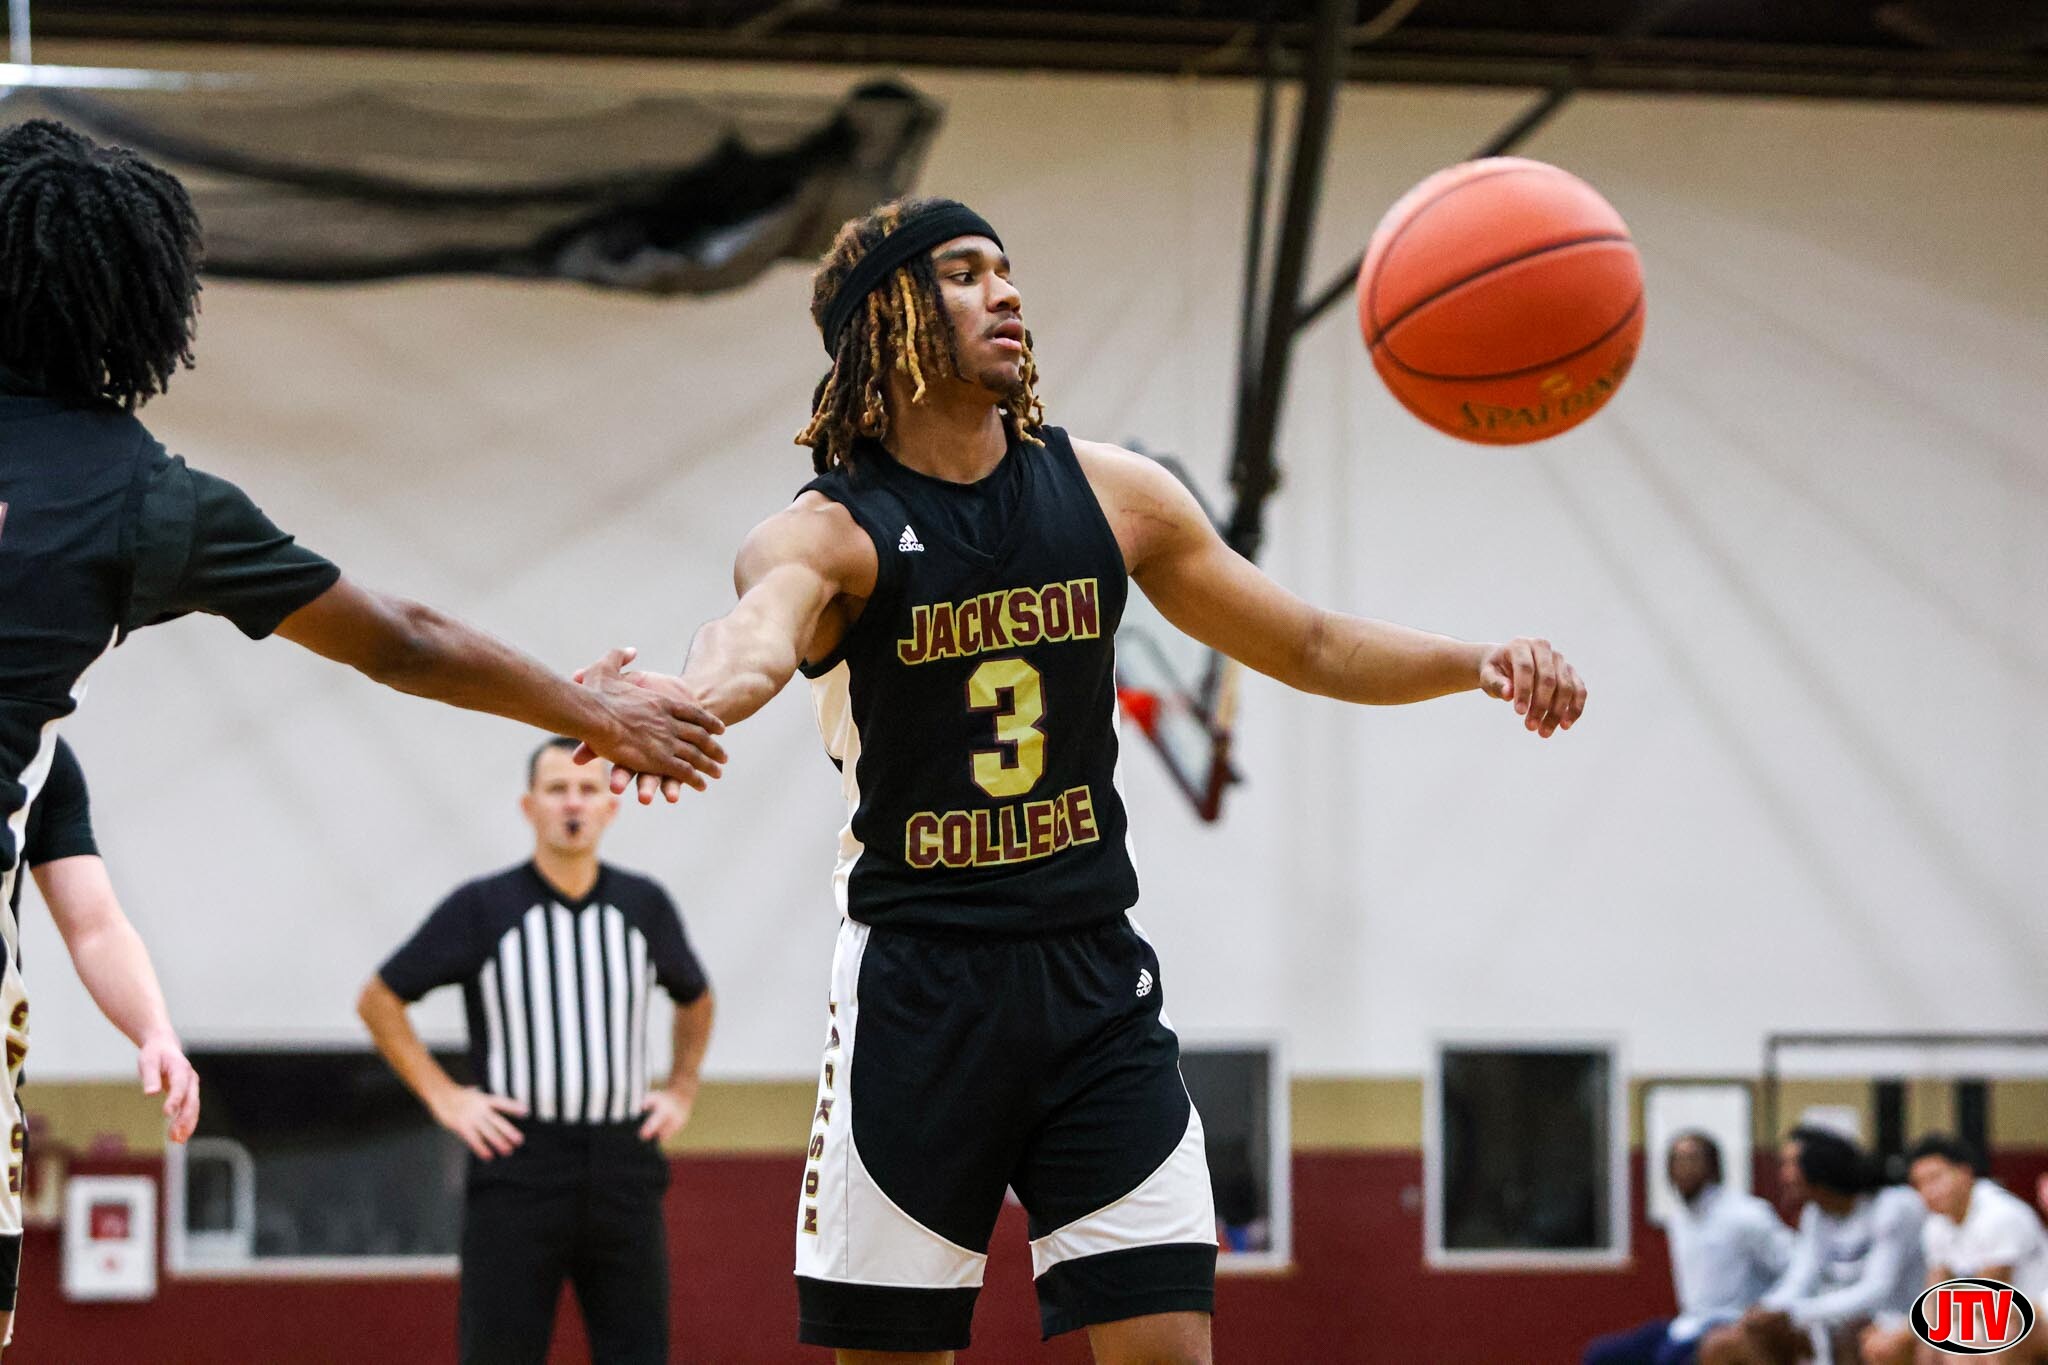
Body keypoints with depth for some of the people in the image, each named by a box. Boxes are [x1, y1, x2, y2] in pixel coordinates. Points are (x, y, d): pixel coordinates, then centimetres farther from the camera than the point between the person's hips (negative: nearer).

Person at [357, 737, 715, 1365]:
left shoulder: (644, 906, 10)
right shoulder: (483, 907, 0)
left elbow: (694, 999, 29)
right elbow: (379, 1000, 5)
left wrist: (681, 1089, 15)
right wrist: (443, 1096, -2)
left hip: (625, 1165, 3)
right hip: (518, 1166, -3)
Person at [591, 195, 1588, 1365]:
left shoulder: (1111, 494, 6)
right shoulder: (831, 531, -8)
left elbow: (1313, 646, 12)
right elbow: (759, 634, -33)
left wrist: (1480, 665, -6)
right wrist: (688, 699, -57)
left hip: (1095, 977, 3)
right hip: (920, 988, -3)